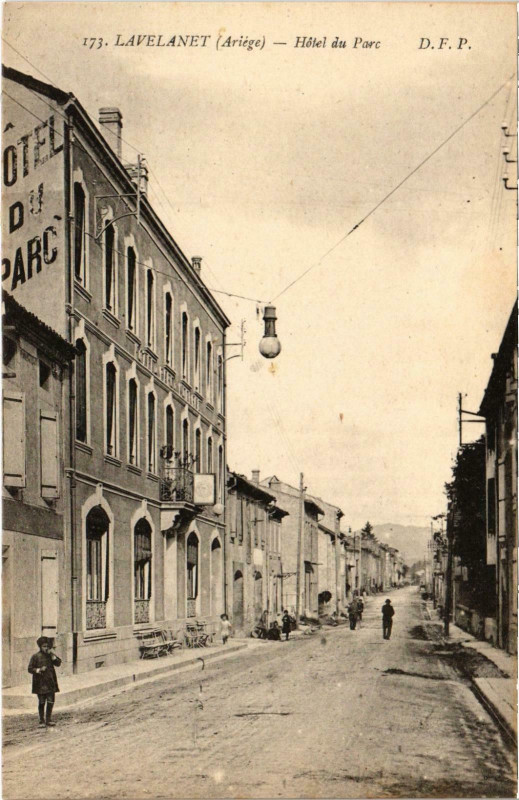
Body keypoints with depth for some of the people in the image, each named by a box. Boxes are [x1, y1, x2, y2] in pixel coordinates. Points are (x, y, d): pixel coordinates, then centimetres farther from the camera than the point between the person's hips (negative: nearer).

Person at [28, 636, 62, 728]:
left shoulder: (50, 655, 10)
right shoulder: (35, 656, -3)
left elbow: (58, 663, 3)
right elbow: (30, 669, -3)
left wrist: (53, 656, -9)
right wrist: (39, 670, -17)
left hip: (50, 683, 4)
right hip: (40, 684, -4)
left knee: (50, 702, 3)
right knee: (41, 703, 1)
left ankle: (48, 720, 15)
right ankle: (42, 721, 10)